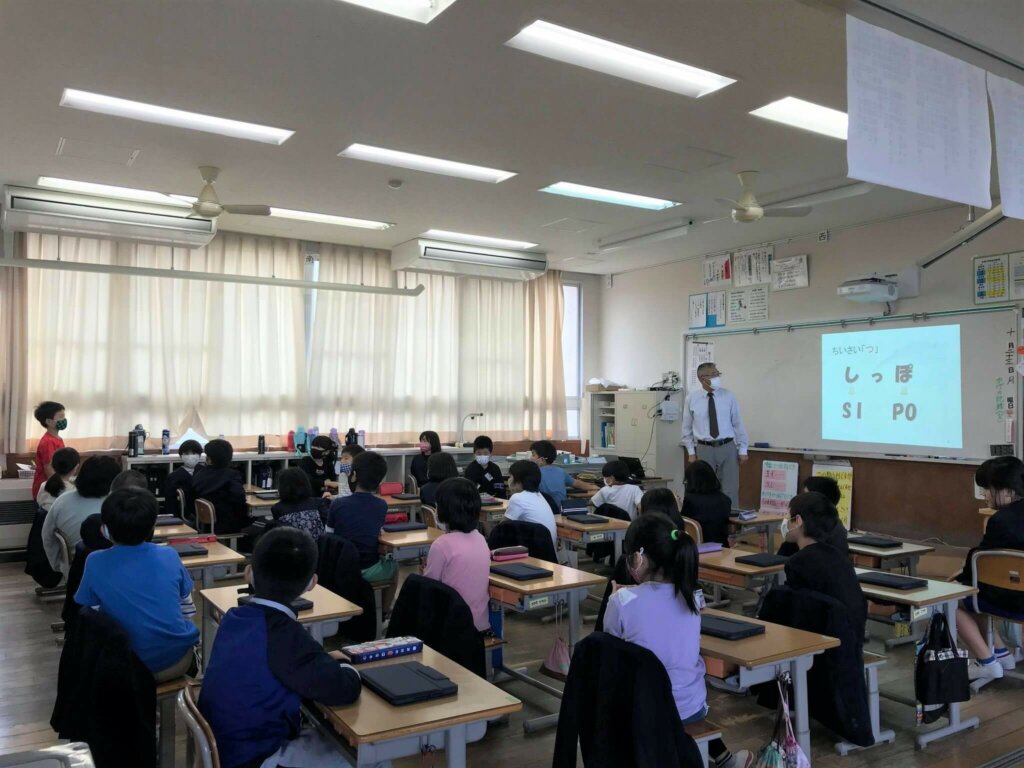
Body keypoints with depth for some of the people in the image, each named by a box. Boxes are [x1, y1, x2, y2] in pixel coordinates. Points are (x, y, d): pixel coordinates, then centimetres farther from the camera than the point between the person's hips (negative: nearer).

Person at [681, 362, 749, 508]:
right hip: (704, 449, 0)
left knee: (730, 489, 4)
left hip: (728, 448, 1)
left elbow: (738, 424, 3)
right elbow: (687, 428, 4)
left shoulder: (729, 396, 0)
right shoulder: (692, 398, -2)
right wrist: (691, 452, 1)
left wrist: (742, 450, 1)